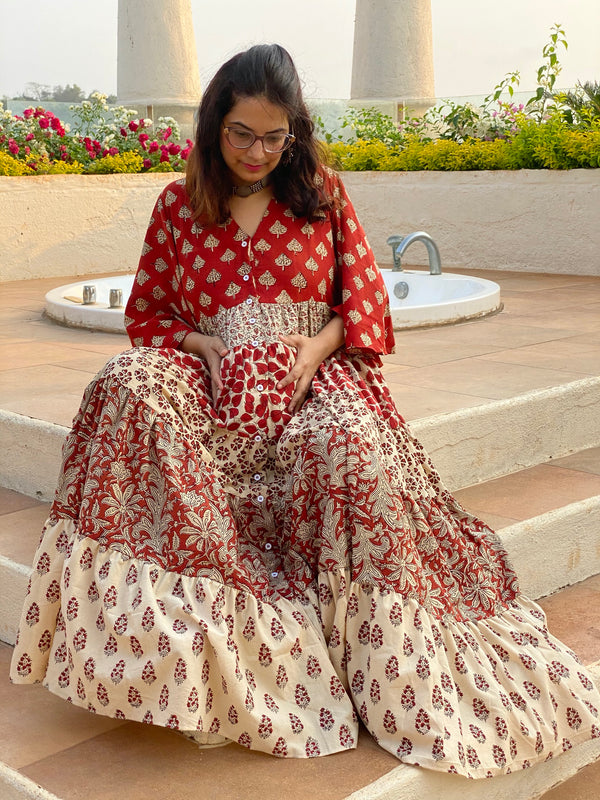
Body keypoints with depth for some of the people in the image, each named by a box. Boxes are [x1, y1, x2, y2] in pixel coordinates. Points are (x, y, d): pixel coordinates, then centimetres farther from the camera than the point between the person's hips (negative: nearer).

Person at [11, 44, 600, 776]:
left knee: (354, 444, -36)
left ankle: (401, 682, -24)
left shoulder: (323, 194, 11)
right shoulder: (177, 205, 11)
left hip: (316, 374, -1)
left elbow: (364, 296, 8)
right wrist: (203, 344, -8)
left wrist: (316, 346, -12)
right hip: (217, 382, 1)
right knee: (131, 387, -32)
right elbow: (146, 310, 13)